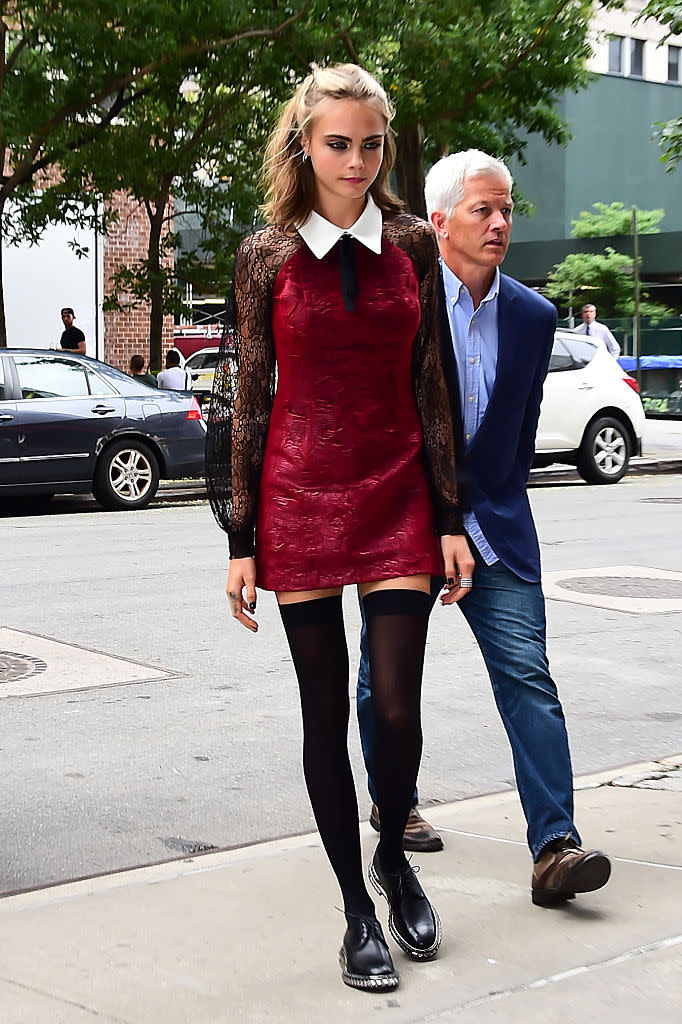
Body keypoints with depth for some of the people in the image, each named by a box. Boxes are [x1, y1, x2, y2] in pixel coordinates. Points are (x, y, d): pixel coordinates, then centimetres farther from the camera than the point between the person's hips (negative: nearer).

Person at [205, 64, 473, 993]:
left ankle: (394, 855, 27)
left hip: (398, 498, 1)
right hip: (299, 499, -1)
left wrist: (451, 519, 3)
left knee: (397, 707, -4)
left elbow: (430, 386, 6)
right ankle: (358, 909, 19)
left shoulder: (413, 244, 5)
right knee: (326, 711, 5)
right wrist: (240, 543, -1)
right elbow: (248, 400, 1)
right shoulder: (267, 256, 0)